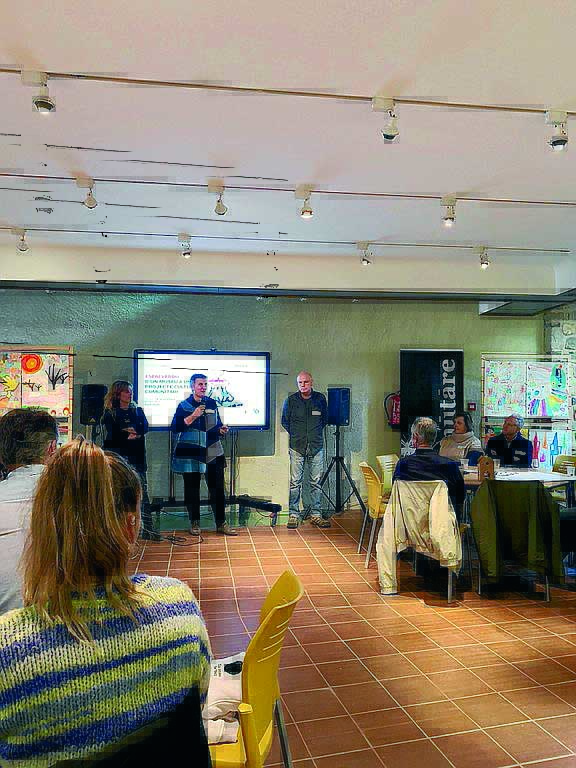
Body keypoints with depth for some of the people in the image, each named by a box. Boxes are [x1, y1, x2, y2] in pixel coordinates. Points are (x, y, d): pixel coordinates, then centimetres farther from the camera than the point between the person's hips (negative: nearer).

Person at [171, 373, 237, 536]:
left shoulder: (212, 403, 11)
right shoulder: (184, 405, 1)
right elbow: (175, 428, -9)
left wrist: (221, 430, 0)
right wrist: (193, 416, -16)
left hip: (212, 452, 3)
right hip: (191, 453, -2)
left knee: (217, 488, 1)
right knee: (192, 488, 4)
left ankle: (221, 523, 9)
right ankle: (194, 523, 18)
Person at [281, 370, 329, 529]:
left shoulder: (320, 398, 6)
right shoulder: (290, 400, 1)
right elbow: (285, 422, 12)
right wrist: (295, 436, 9)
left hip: (316, 446, 2)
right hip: (297, 447, -2)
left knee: (316, 482, 5)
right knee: (295, 482, -1)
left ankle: (316, 514, 13)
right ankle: (294, 514, 8)